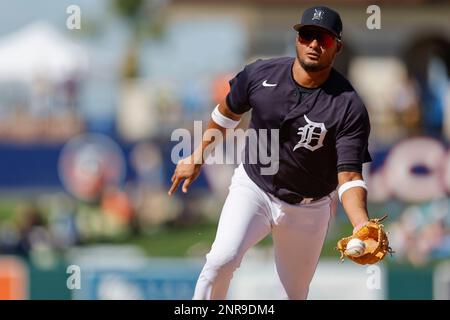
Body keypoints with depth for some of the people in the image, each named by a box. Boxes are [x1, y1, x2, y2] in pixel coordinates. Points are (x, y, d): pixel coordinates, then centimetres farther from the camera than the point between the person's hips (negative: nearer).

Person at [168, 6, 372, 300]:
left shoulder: (349, 108, -21)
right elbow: (227, 113, 9)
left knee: (296, 294, 8)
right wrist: (198, 156, 13)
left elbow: (349, 177, -24)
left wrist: (362, 227, -41)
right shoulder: (261, 74, -12)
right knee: (222, 260, -24)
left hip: (307, 208, -1)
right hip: (252, 188, 1)